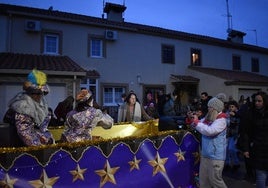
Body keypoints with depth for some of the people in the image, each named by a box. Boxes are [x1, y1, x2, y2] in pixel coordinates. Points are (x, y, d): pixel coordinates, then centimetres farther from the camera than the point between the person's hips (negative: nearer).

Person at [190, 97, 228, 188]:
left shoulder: (221, 120, -16)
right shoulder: (208, 118, 6)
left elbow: (210, 131, -30)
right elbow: (199, 126, 19)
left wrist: (196, 122, -22)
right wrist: (192, 119, 0)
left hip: (216, 156, -7)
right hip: (205, 154, 7)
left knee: (215, 179, 4)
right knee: (203, 178, 15)